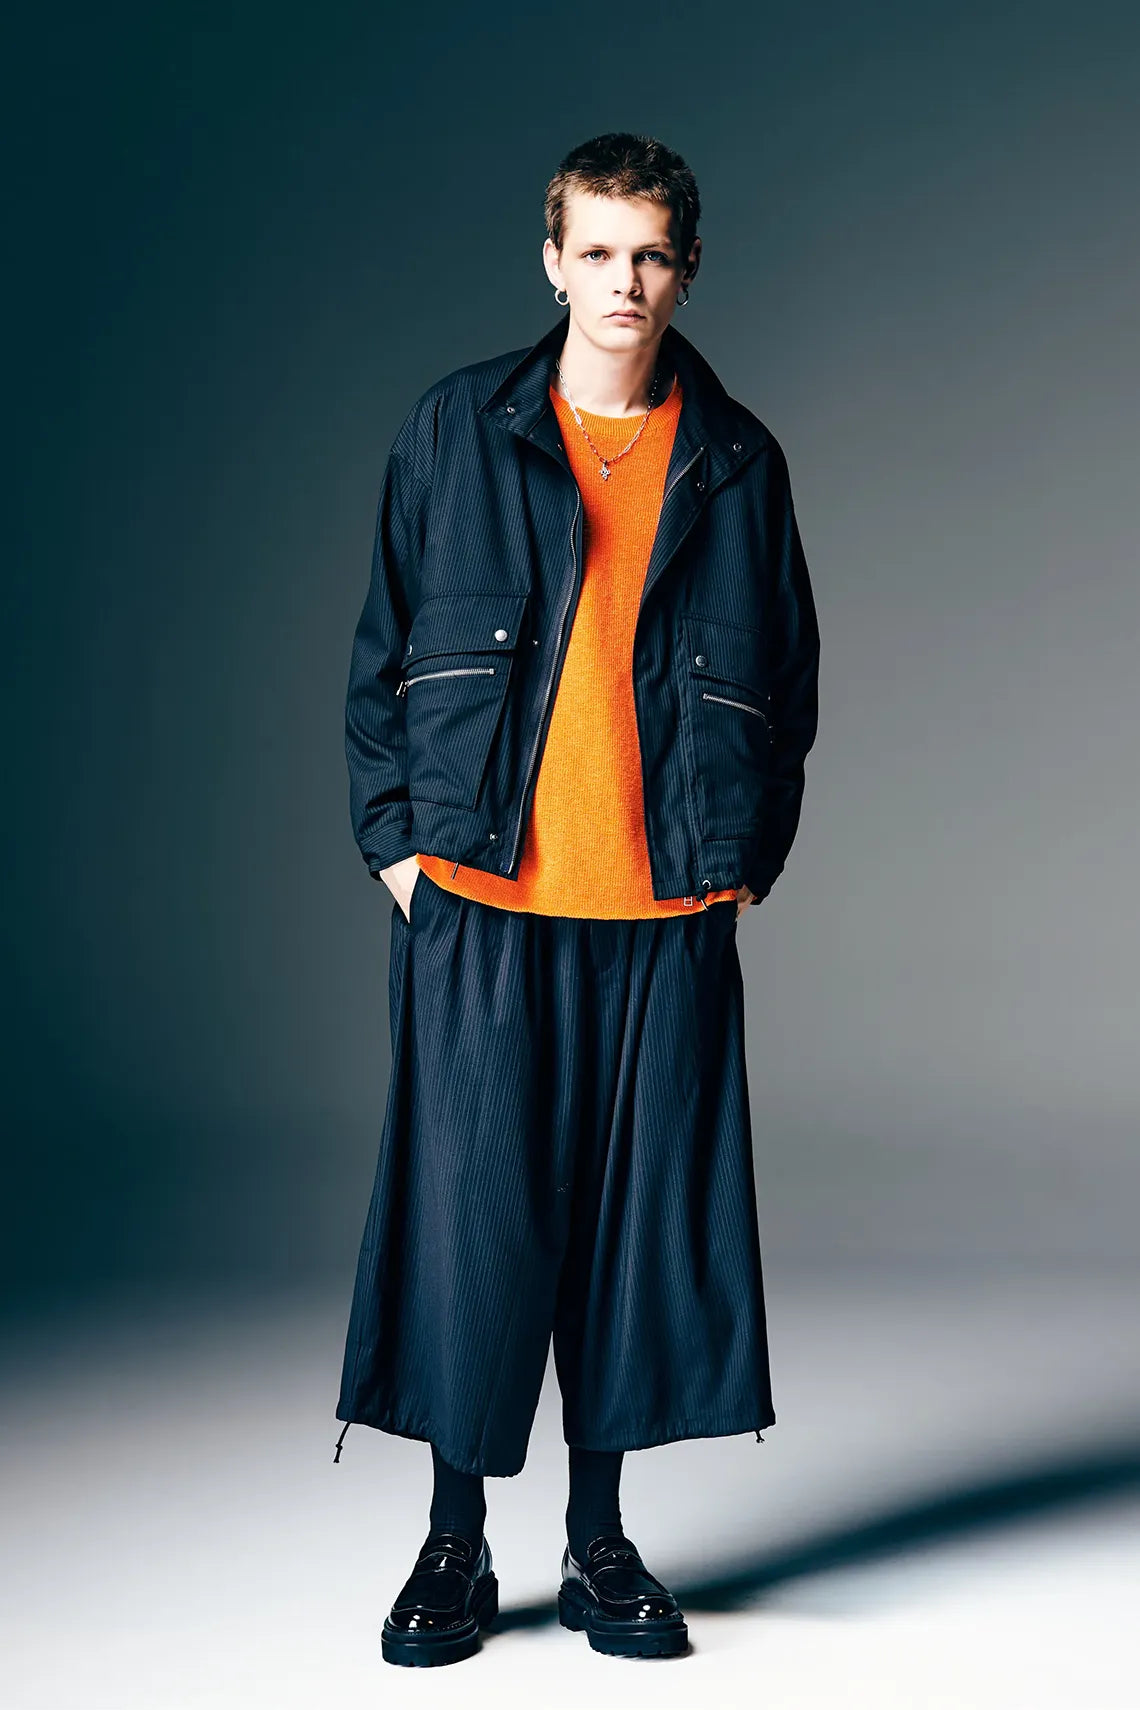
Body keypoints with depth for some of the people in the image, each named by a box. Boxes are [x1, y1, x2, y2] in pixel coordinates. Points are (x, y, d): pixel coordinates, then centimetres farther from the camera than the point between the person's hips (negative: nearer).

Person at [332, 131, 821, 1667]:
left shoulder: (737, 461, 9)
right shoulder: (457, 433, 6)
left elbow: (787, 677, 15)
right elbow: (383, 653, 8)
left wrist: (747, 857, 6)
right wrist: (394, 837, 1)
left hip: (670, 909, 2)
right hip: (481, 902, -1)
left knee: (643, 1218, 5)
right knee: (469, 1210, 0)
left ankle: (601, 1541, 20)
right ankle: (456, 1544, 16)